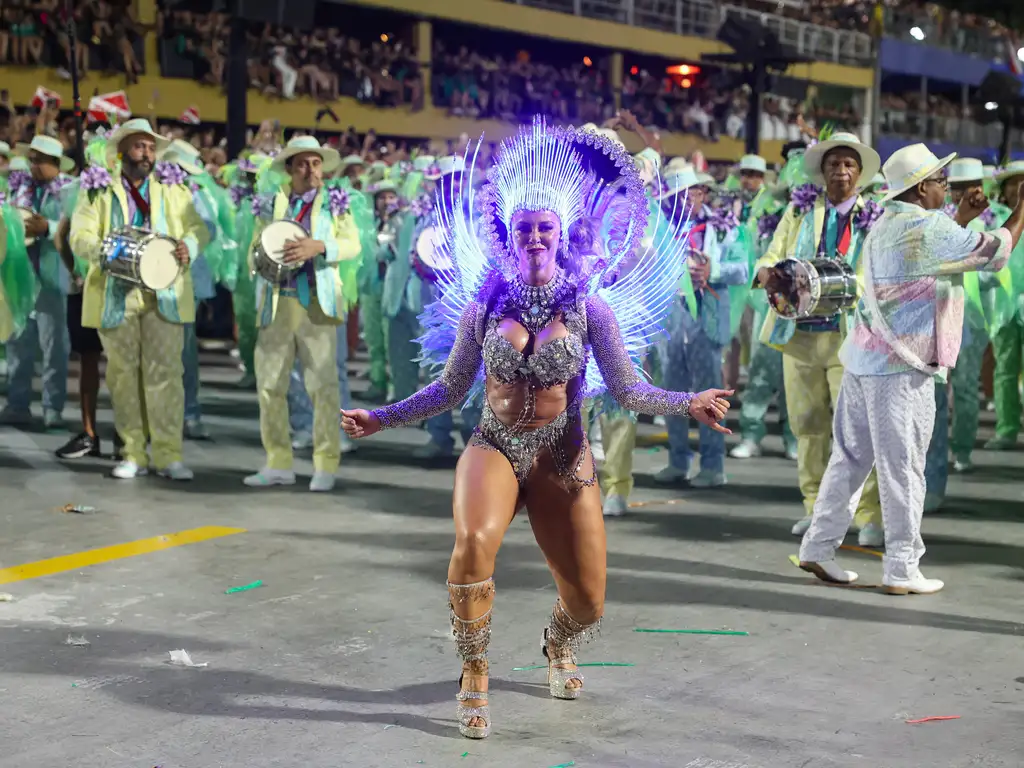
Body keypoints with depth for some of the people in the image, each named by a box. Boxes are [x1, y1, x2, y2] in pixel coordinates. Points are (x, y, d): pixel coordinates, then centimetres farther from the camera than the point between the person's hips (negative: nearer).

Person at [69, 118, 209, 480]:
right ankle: (133, 454, 11)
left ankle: (168, 454, -2)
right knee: (123, 372, 3)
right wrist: (107, 253, -21)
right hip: (116, 294, -1)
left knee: (165, 371, -5)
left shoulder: (173, 190, 15)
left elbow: (198, 228, 10)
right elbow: (80, 237, -1)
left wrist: (189, 245, -13)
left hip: (164, 292, 1)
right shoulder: (98, 190, 8)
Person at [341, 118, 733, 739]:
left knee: (588, 600, 0)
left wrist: (687, 404, -17)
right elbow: (449, 390, 9)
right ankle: (475, 676, -11)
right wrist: (382, 418, 6)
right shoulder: (482, 306, 1)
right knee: (474, 541, -34)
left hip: (563, 456, 1)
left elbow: (627, 389, -3)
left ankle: (559, 646, 41)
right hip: (495, 448, 0)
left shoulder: (590, 307, -2)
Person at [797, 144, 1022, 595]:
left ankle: (818, 546, 17)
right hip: (900, 369, -9)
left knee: (850, 458, 13)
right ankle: (901, 570, 4)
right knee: (903, 469, -2)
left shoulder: (885, 227, 15)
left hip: (864, 359, 9)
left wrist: (962, 219, 25)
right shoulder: (928, 228, -13)